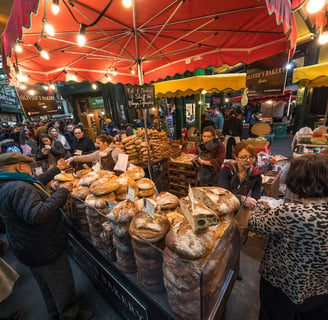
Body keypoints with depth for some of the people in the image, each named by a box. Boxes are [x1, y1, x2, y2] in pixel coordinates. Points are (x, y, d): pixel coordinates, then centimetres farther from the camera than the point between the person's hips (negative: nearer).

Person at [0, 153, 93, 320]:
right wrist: (62, 191, -33)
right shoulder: (19, 189, -30)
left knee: (47, 284, 29)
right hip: (43, 250, -11)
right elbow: (37, 215, -41)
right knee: (62, 283, 11)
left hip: (31, 249, 11)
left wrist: (57, 169, 26)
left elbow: (38, 181, 18)